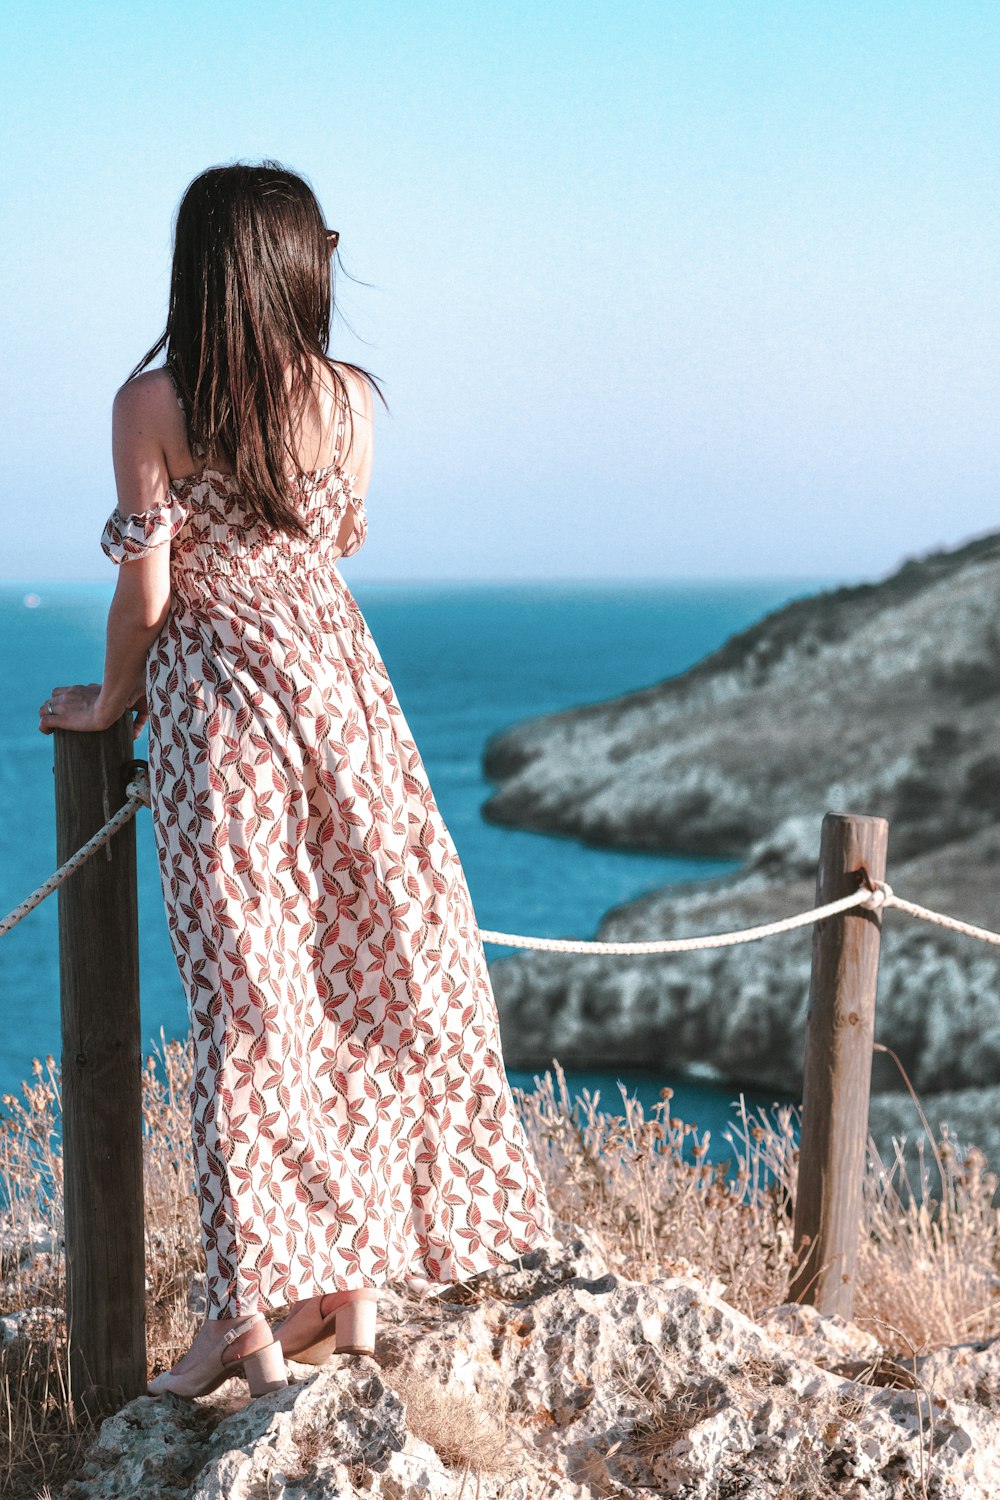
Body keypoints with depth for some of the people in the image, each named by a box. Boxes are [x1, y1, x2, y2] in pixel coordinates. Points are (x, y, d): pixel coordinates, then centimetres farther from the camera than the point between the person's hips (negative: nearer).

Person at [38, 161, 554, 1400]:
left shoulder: (151, 403, -9)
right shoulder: (351, 398, 0)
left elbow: (148, 591, -7)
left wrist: (111, 699, 8)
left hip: (216, 706, -3)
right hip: (341, 684, 3)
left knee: (248, 992, 0)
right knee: (369, 973, 10)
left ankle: (253, 1308, 2)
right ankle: (352, 1285, 17)